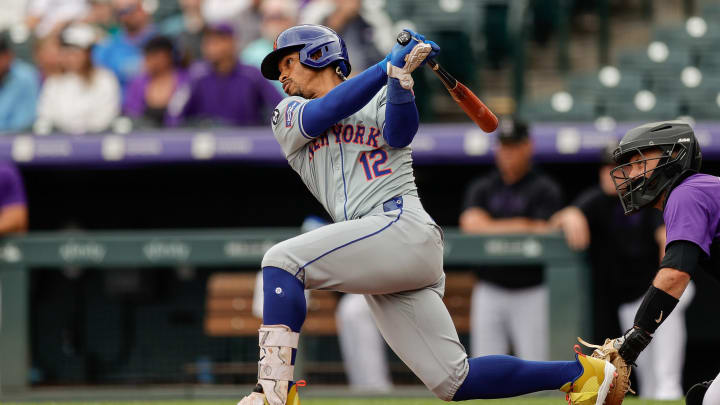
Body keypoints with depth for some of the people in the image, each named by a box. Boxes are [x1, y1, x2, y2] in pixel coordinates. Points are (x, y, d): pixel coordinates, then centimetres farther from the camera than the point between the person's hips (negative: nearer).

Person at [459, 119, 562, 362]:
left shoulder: (545, 190, 0)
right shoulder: (482, 188, 11)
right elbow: (471, 225, -7)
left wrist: (493, 228, -12)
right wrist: (522, 226, -10)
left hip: (530, 293, -3)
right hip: (489, 292, 3)